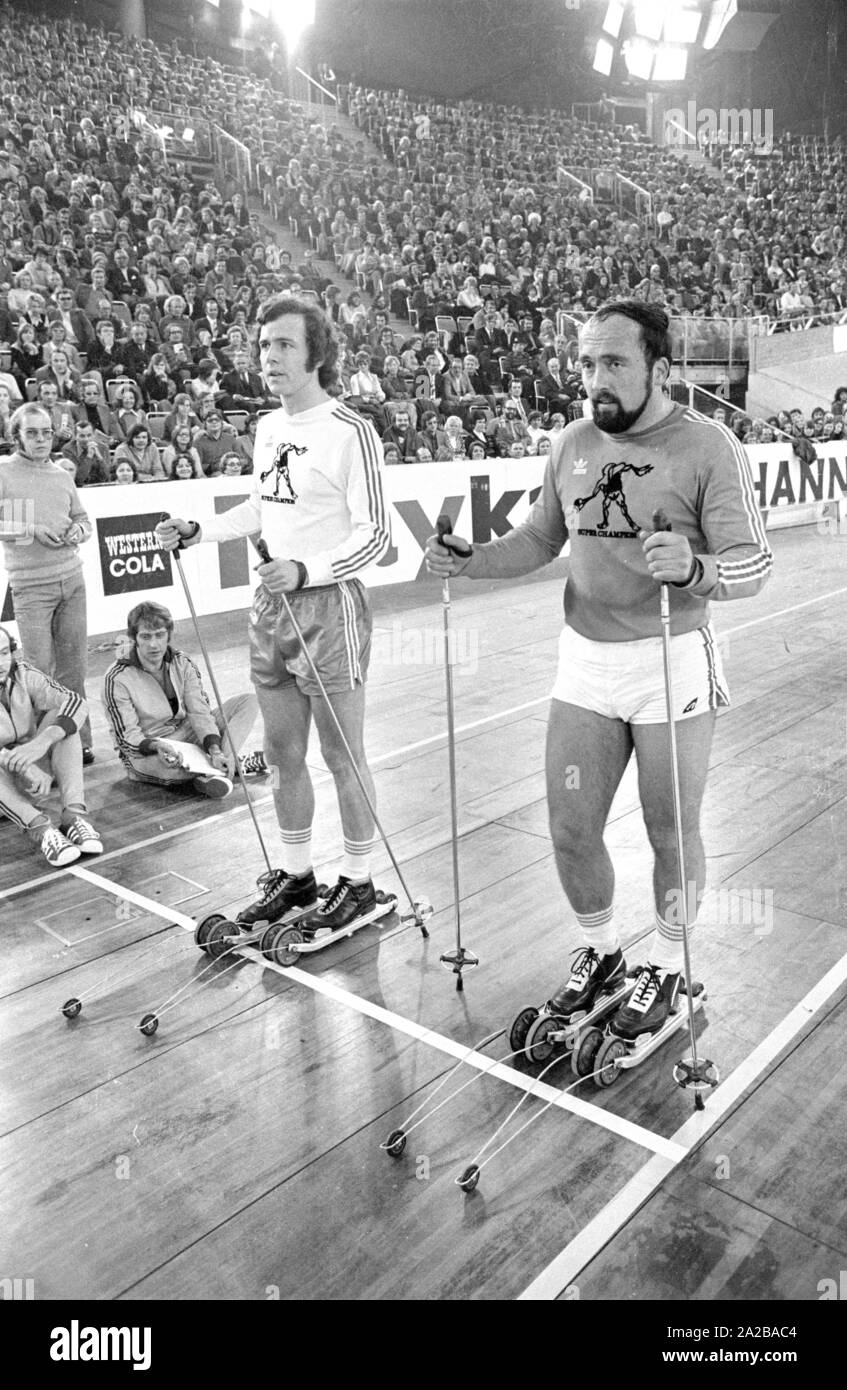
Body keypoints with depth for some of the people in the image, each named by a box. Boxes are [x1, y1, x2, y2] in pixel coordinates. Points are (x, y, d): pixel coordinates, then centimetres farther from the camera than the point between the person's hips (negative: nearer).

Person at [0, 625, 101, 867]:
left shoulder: (24, 676, -8)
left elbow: (76, 703, -22)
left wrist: (42, 741, -39)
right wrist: (25, 768, -44)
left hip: (30, 784, 3)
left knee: (60, 718, -18)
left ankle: (74, 814, -33)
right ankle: (40, 828, -43)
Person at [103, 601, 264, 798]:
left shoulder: (182, 663, -2)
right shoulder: (117, 678, -16)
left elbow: (199, 712, -10)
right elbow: (127, 737, -17)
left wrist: (215, 750, -28)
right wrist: (157, 746, -39)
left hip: (186, 734, 6)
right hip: (145, 753, -6)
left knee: (249, 702, -8)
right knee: (165, 765, -45)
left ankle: (212, 774, -28)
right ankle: (236, 764, -19)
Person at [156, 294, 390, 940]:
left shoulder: (351, 432, -14)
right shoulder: (268, 427, 11)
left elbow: (375, 535, -16)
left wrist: (305, 571, -28)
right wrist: (197, 531, 15)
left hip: (330, 605, -8)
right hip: (271, 604, 8)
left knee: (343, 757, 3)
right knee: (282, 752, 14)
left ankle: (359, 883, 20)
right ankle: (296, 875, 30)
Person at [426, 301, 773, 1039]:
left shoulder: (709, 447, -11)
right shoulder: (574, 443, 5)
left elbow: (753, 563, -15)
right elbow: (539, 539, 13)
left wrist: (693, 567, -36)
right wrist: (469, 560, -4)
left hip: (673, 665, -4)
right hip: (584, 662, 5)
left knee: (672, 834, 10)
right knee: (570, 831, 9)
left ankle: (666, 966, 35)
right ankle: (601, 950, 36)